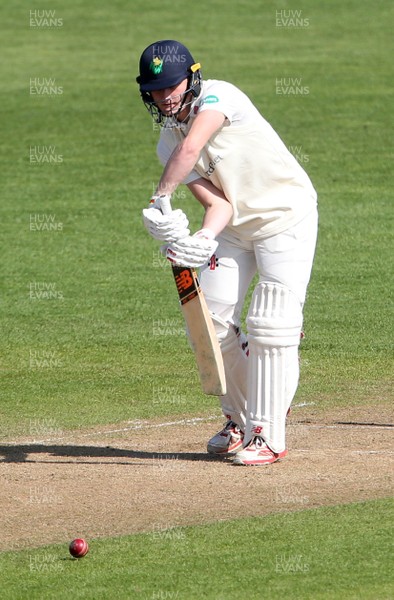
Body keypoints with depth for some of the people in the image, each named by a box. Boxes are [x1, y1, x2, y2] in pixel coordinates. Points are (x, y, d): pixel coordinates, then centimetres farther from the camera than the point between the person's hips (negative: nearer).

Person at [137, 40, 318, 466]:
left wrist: (160, 200, -42)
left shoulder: (217, 96, -19)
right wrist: (204, 238, -32)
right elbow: (218, 201, -12)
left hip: (286, 218, -7)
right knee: (210, 321, 3)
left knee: (270, 327, -12)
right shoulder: (167, 144, -1)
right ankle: (239, 421, 22)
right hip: (234, 226, 7)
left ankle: (267, 435, -5)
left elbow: (191, 149, -39)